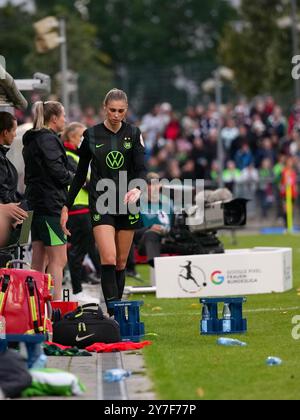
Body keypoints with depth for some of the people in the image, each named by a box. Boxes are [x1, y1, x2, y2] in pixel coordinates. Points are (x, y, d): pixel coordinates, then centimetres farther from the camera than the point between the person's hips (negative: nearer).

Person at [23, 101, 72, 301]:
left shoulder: (31, 141, 18)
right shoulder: (48, 140, -12)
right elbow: (57, 171, -20)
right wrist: (71, 178, 0)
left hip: (35, 203, 10)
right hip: (50, 204, -10)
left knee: (39, 262, 11)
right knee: (58, 260, -10)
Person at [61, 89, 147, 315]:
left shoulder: (134, 134, 3)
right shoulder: (91, 135, 1)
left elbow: (141, 169, -7)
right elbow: (81, 173, 8)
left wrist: (137, 189, -29)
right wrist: (67, 207, 7)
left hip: (127, 203, 2)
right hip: (101, 203, -2)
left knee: (121, 262, 7)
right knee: (108, 259, -17)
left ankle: (117, 311, 16)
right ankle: (112, 312, -23)